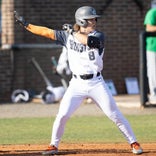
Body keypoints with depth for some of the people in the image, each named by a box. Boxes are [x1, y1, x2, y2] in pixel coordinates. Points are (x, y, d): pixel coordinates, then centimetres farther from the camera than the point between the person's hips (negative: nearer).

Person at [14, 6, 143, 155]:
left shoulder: (98, 36, -5)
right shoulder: (68, 36, 2)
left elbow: (86, 40, -26)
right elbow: (47, 32, 3)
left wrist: (73, 32, -11)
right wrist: (26, 24, 1)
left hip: (96, 83, -1)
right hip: (76, 84, 1)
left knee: (115, 114, -3)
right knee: (62, 115, -8)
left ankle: (133, 142, 8)